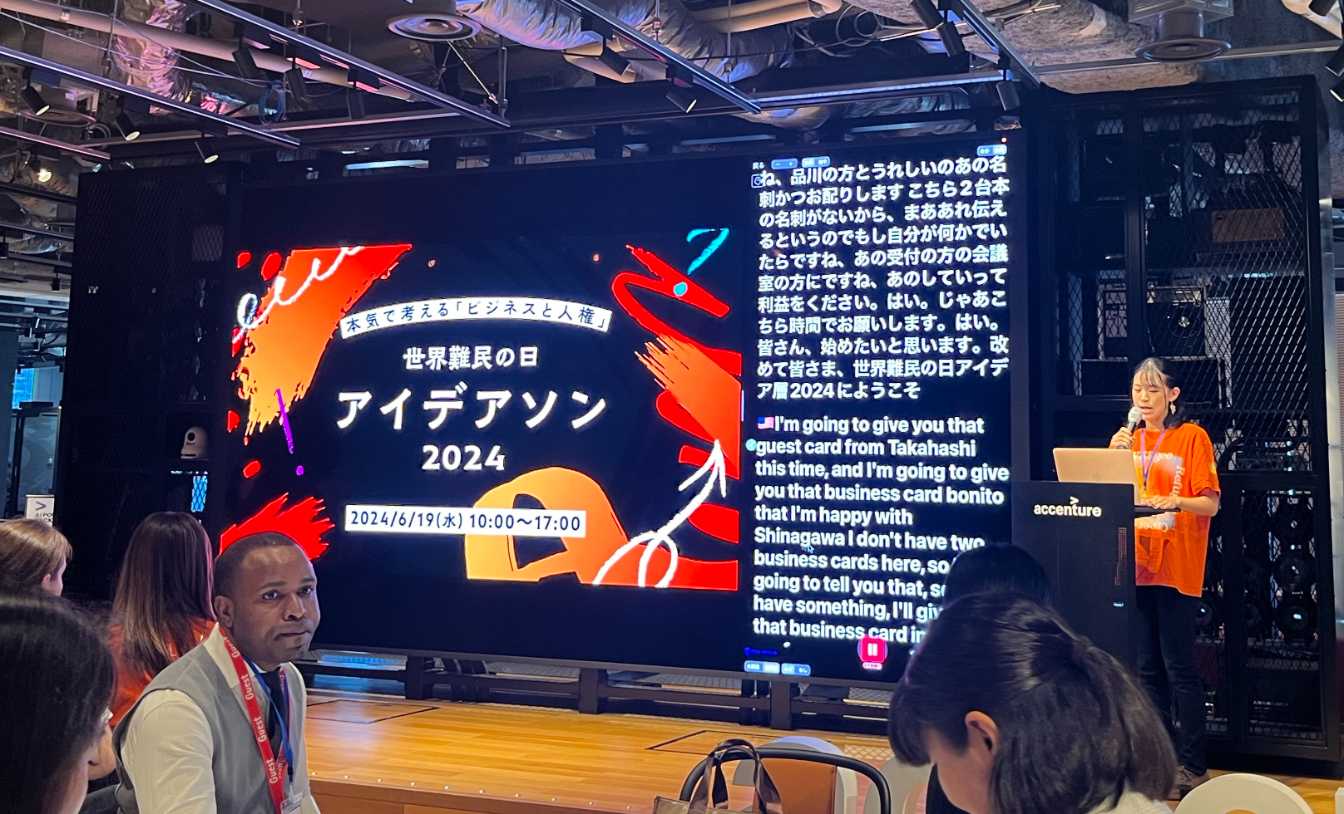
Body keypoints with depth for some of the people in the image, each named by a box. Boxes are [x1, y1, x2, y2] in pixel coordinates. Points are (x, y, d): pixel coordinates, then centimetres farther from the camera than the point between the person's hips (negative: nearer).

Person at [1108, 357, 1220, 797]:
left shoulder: (1192, 437, -2)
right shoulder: (1130, 439, 14)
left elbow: (1210, 503, -8)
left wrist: (1177, 501, -27)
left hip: (1176, 567, -5)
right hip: (1136, 563, 5)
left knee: (1179, 667, -5)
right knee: (1148, 667, 9)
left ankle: (1191, 766, 2)